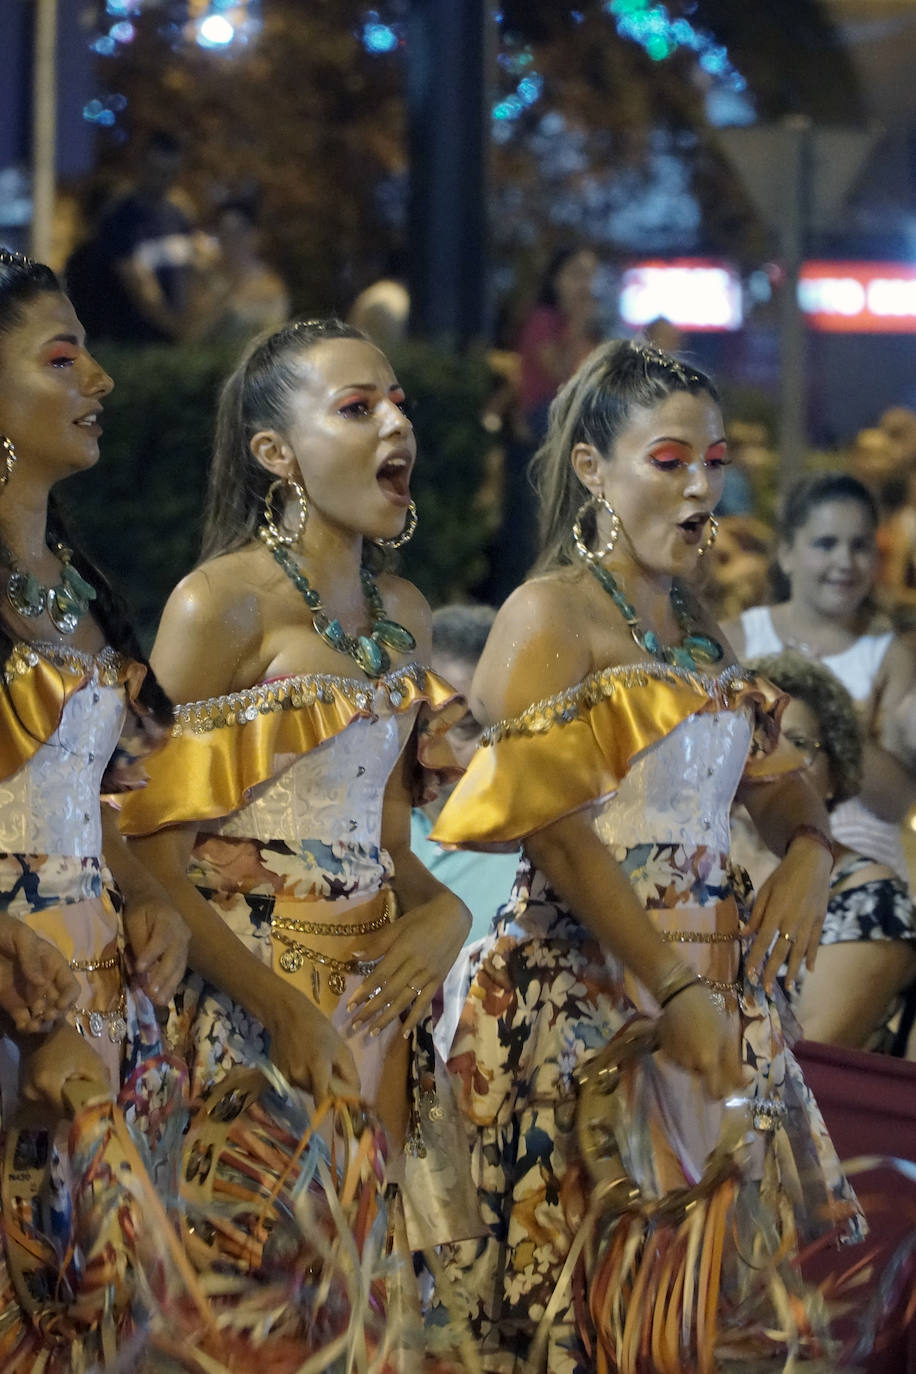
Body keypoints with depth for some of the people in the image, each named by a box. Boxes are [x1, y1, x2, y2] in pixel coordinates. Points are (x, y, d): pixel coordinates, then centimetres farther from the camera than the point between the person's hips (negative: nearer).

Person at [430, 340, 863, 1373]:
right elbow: (554, 828, -16)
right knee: (621, 1278, -7)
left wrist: (808, 850, -2)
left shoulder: (695, 626, 16)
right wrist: (674, 991, -21)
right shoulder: (550, 616, -7)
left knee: (726, 1258, 6)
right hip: (592, 983, -7)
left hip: (713, 978, 7)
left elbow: (771, 775, 22)